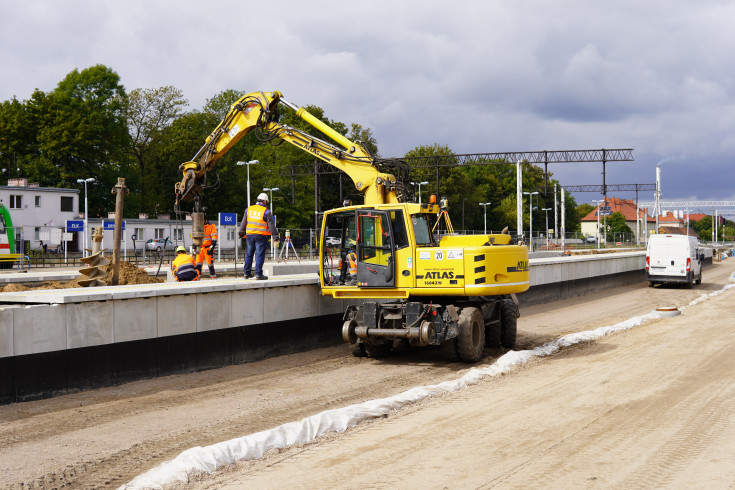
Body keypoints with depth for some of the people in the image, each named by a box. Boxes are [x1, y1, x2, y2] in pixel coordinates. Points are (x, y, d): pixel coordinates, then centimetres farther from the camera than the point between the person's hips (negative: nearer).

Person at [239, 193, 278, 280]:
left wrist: (241, 232, 26)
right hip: (261, 236, -5)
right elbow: (271, 226, -7)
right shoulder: (266, 212, -7)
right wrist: (276, 236, -1)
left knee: (249, 254, 14)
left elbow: (243, 223, 15)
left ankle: (247, 273, 18)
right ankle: (258, 274, -5)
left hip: (249, 235, 5)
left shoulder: (248, 209, 8)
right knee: (260, 255, -2)